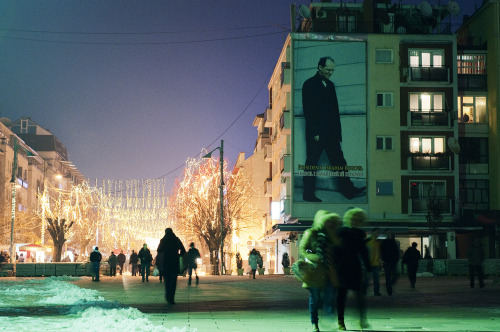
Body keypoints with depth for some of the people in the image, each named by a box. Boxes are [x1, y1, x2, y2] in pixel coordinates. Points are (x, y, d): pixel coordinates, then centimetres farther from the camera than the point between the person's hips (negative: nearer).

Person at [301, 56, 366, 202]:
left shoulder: (330, 84, 15)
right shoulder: (309, 84, -6)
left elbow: (335, 109, 16)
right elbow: (308, 110, -11)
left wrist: (338, 131, 10)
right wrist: (315, 132, -16)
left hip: (331, 132, 7)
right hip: (316, 133, -6)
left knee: (339, 161, 6)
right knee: (312, 162, 2)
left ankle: (348, 190, 8)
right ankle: (308, 194, 9)